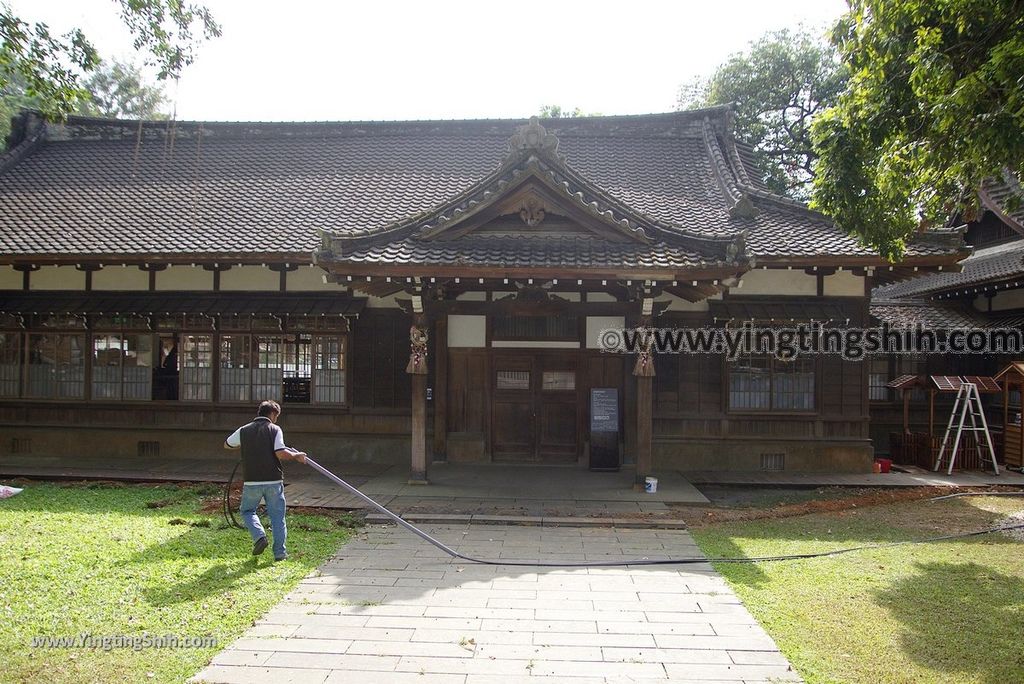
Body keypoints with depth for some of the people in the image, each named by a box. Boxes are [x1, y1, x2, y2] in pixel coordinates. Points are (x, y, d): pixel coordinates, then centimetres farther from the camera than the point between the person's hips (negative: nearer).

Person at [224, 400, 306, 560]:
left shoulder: (244, 430, 6)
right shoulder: (274, 429, -3)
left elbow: (227, 445, 23)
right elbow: (281, 453, -15)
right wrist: (296, 456, 1)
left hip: (251, 481, 2)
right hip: (273, 481, -1)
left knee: (247, 511, 21)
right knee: (277, 515, 8)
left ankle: (259, 536, -2)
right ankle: (280, 552, 8)